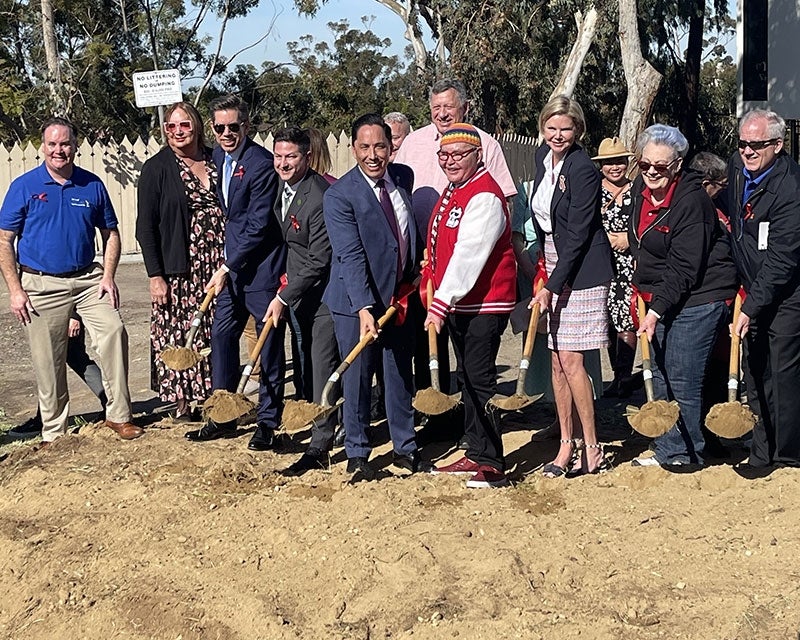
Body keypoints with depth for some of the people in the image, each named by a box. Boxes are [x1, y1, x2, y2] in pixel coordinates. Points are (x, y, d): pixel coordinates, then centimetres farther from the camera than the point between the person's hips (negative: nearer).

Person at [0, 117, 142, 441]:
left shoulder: (92, 185, 4)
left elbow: (111, 234, 11)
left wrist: (108, 276, -2)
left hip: (89, 279, 2)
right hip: (41, 284, -1)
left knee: (114, 331, -17)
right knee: (48, 362, 3)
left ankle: (118, 415, -5)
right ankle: (54, 432, 18)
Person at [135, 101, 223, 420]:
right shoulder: (157, 168, -3)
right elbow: (146, 226, -4)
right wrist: (155, 275, -10)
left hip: (217, 263, 4)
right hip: (178, 267, -3)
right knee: (179, 333, -1)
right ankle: (181, 404, 11)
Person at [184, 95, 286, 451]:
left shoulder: (261, 163, -16)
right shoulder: (218, 156, 9)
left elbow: (259, 224, -19)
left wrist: (227, 267, -17)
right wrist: (226, 265, 14)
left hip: (262, 265, -8)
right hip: (233, 265, 8)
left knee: (269, 343, 2)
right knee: (221, 333, 9)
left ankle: (267, 423, 12)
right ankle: (223, 417, 22)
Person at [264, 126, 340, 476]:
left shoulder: (319, 198, -23)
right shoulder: (283, 185, 4)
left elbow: (319, 261, -23)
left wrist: (283, 297, -20)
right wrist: (287, 274, 14)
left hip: (323, 289, -9)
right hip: (297, 288, 9)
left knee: (322, 367, -6)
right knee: (306, 366, 15)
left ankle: (320, 447, 0)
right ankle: (315, 427, 29)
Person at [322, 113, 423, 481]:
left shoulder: (404, 177, 1)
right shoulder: (339, 195, -17)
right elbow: (351, 256, -25)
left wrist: (421, 263, 7)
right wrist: (364, 308, -33)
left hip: (400, 295, 5)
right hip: (356, 302, -5)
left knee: (401, 375, 14)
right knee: (357, 378, 4)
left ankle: (405, 447, 29)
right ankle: (357, 454, 19)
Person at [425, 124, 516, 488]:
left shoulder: (484, 197, -18)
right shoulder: (454, 191, 14)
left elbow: (468, 255, -27)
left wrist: (442, 301, -31)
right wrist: (439, 299, 18)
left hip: (485, 305, -10)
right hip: (457, 304, 10)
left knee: (480, 379, -8)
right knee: (468, 379, 15)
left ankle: (493, 465, -1)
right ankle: (476, 454, 25)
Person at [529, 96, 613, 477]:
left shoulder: (583, 170, -16)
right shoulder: (542, 156, 8)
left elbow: (578, 236, -19)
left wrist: (551, 286, -20)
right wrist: (542, 267, 14)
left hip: (580, 271, -7)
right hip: (552, 265, 8)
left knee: (571, 359, -7)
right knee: (557, 359, 8)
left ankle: (592, 447, 6)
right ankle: (567, 443, 17)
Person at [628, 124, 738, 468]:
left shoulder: (691, 202, -22)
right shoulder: (641, 188, 4)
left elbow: (683, 270, -24)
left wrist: (656, 311, -27)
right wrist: (643, 291, 20)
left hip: (698, 299, -9)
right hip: (660, 296, 9)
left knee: (681, 380, -6)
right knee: (660, 376, 12)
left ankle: (681, 453, 9)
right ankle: (666, 449, 23)